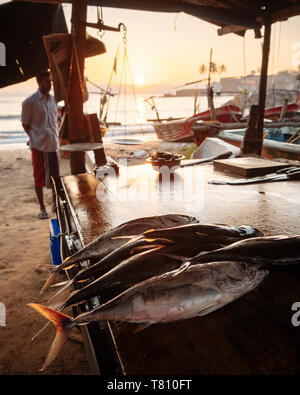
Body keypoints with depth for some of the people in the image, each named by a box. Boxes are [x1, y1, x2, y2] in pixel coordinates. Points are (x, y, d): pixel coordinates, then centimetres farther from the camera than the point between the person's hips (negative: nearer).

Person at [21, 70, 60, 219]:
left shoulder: (53, 99, 10)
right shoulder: (29, 102, -6)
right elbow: (25, 124, 0)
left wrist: (55, 136, 11)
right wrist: (35, 137, -3)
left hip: (53, 144, 5)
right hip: (38, 145, -5)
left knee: (55, 174, 11)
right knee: (39, 176, 3)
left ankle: (55, 202, 31)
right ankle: (42, 208, 14)